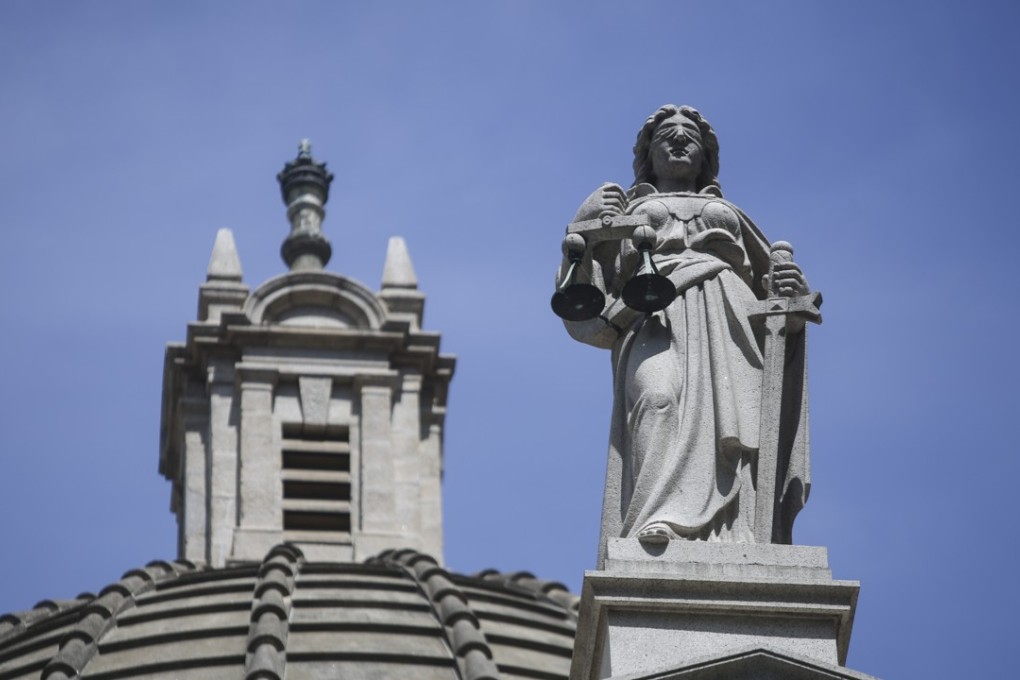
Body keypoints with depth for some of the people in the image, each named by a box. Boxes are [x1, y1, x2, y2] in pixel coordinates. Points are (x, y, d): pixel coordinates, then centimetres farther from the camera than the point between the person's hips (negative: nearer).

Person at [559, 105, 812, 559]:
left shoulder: (729, 214, 38)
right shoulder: (628, 211, 33)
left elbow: (772, 287, 30)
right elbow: (579, 293, 19)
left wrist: (790, 287, 6)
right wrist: (586, 225, 2)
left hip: (728, 316, 2)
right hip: (656, 317, -2)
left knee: (732, 413, -27)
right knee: (658, 398, -35)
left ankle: (736, 538, -47)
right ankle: (662, 519, -58)